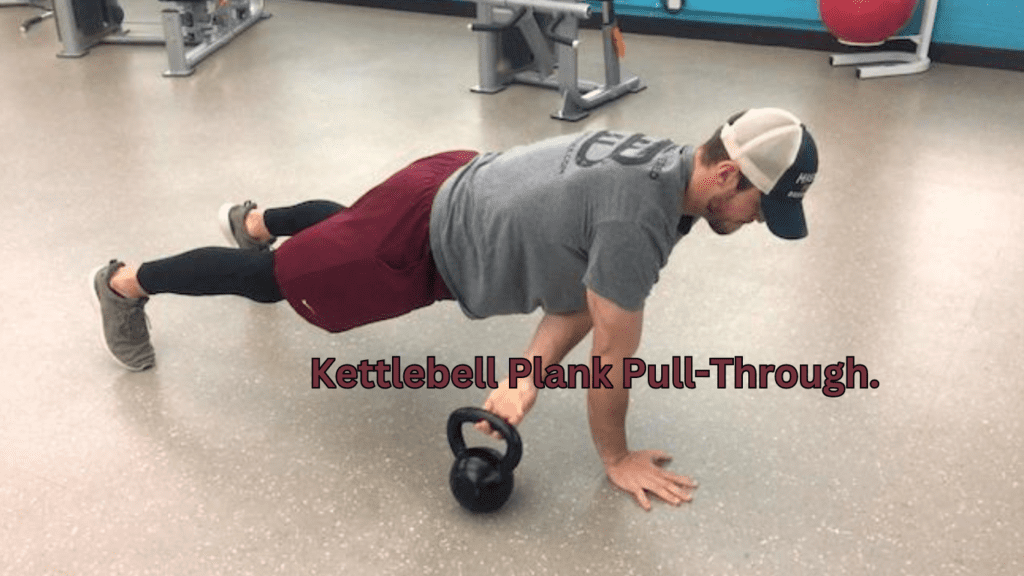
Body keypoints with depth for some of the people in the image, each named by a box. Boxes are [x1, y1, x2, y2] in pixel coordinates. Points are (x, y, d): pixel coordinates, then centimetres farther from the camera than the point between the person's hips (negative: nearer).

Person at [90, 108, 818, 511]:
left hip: (454, 186, 8)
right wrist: (617, 458, -10)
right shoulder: (641, 215, -36)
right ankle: (126, 283, 36)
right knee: (277, 277, 13)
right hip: (421, 242, -8)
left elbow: (583, 282, -1)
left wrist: (529, 376, -12)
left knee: (340, 224, 38)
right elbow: (614, 355, -27)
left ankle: (253, 220, 68)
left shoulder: (664, 169, -5)